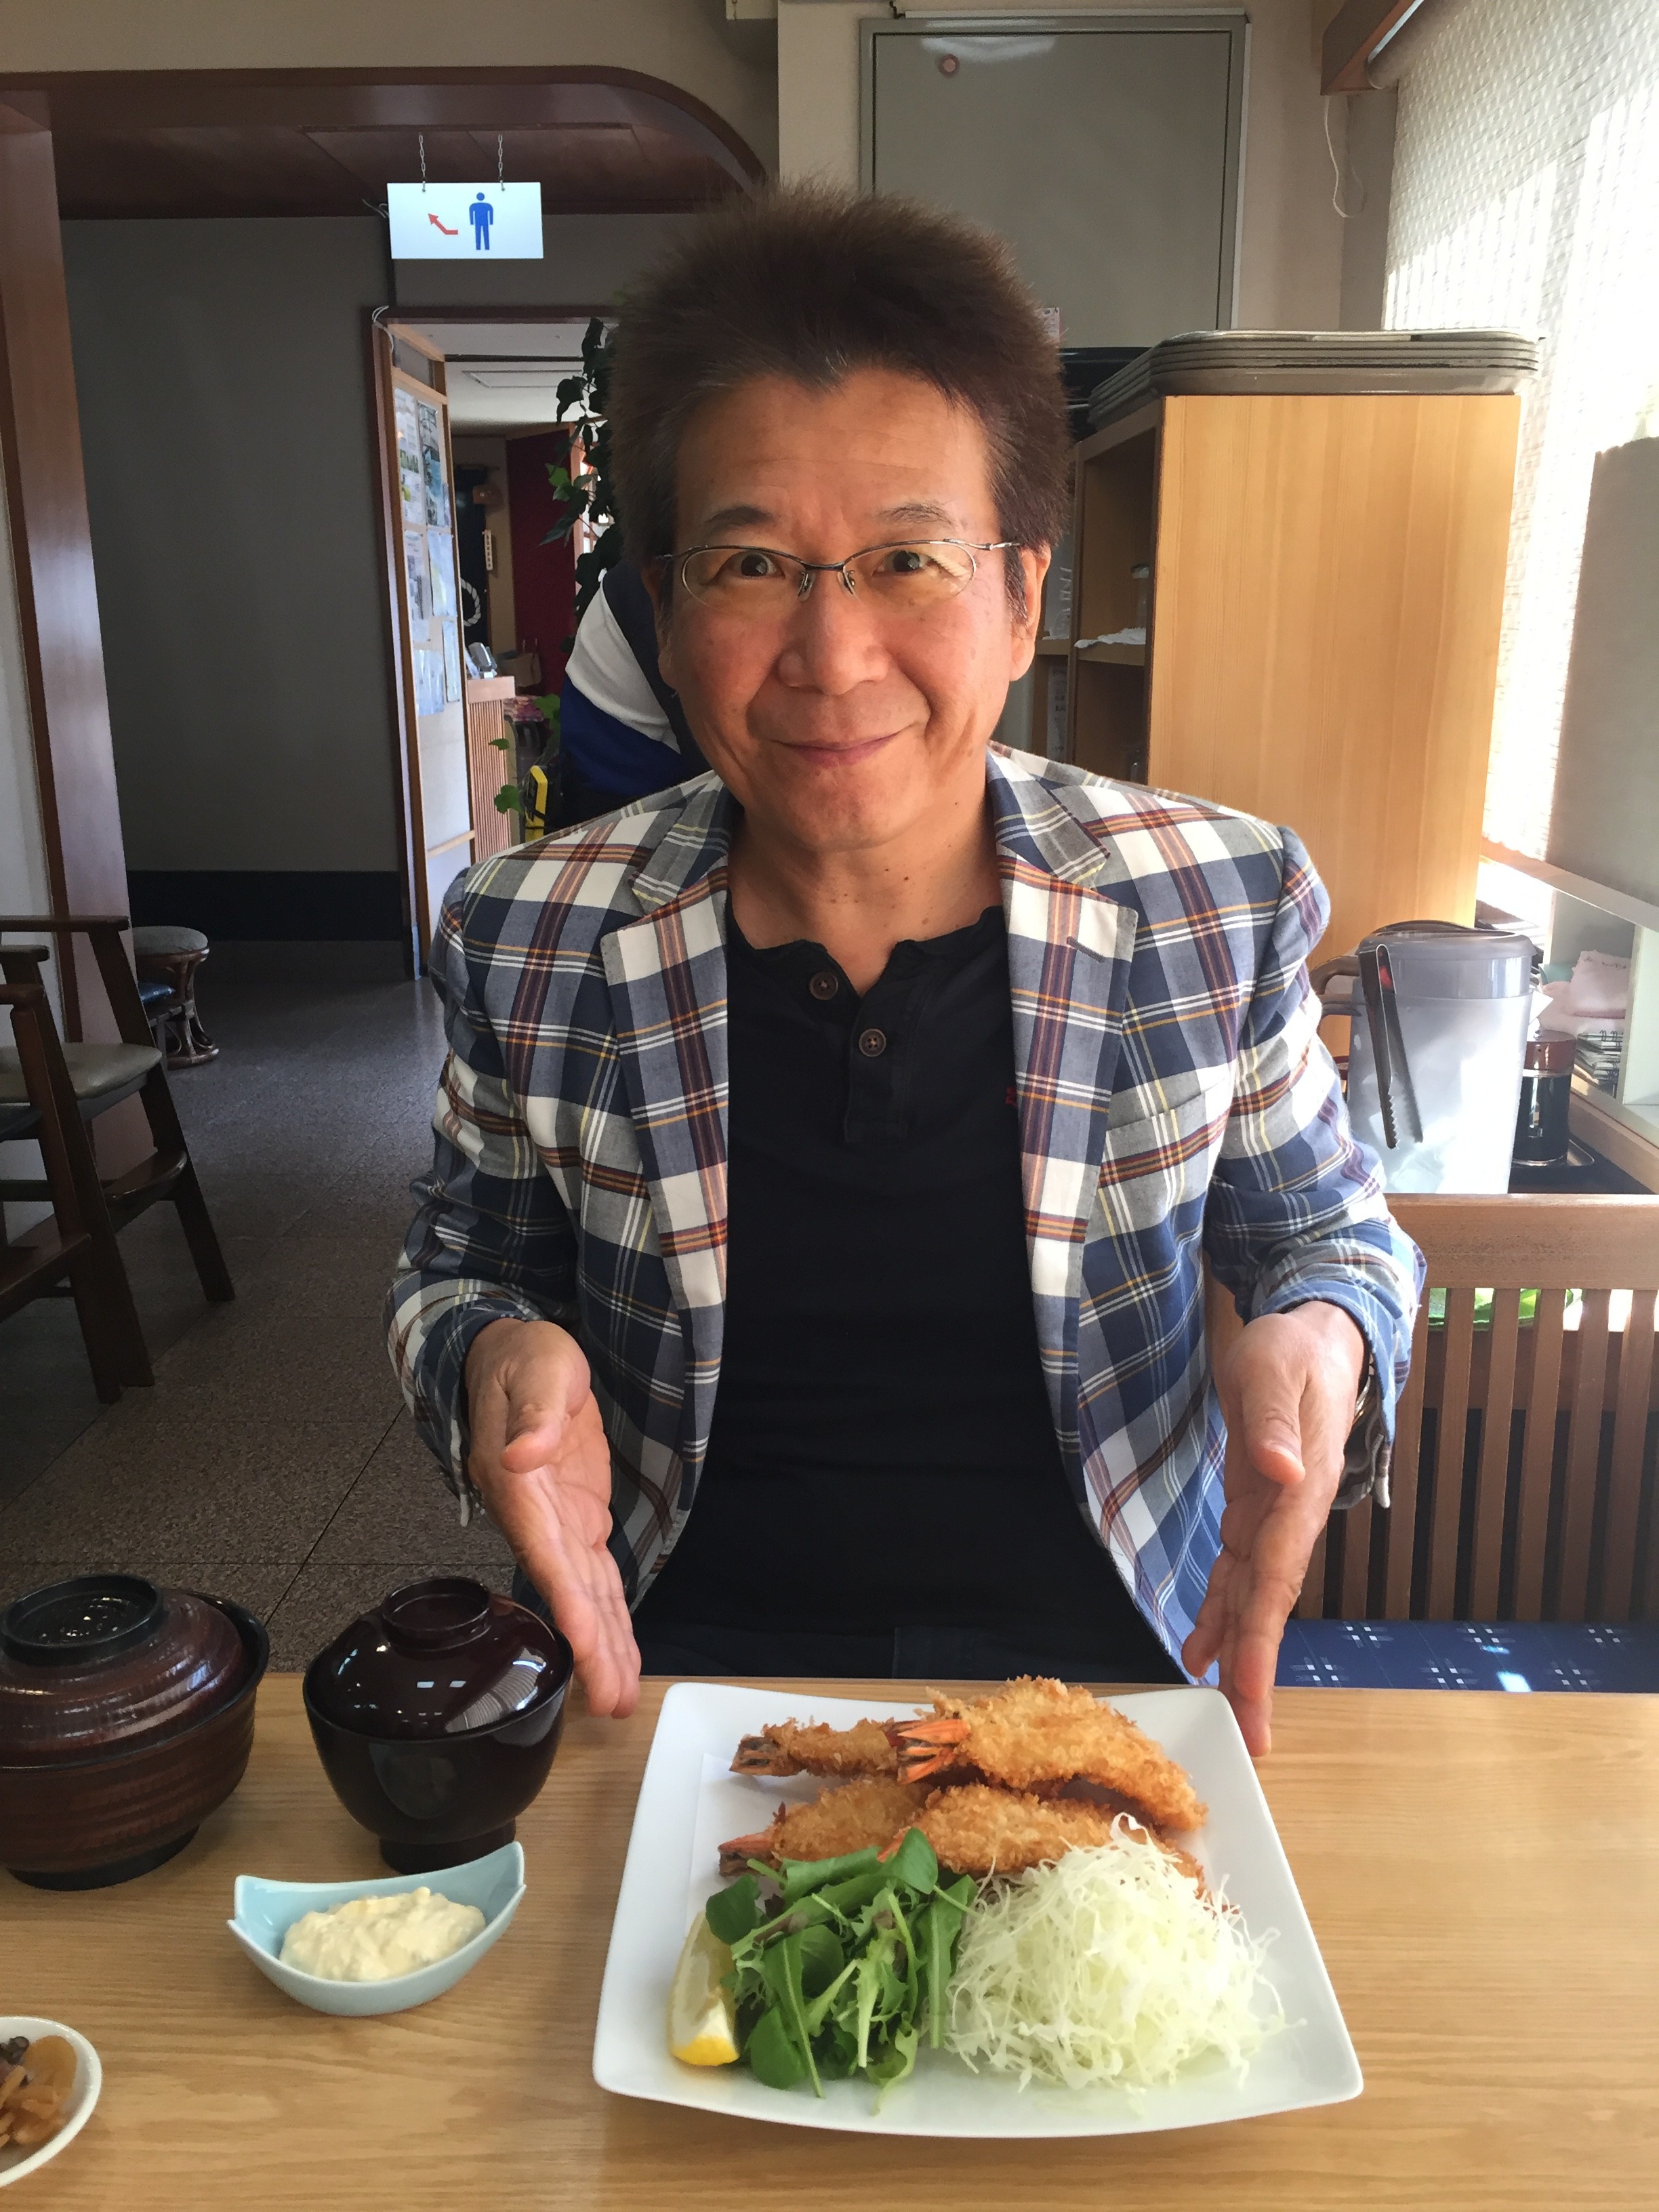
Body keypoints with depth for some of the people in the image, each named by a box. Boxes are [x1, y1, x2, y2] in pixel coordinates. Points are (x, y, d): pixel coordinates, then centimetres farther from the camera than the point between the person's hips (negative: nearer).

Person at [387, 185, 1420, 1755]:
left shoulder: (1220, 904, -8)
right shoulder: (530, 944, -7)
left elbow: (1325, 1232, 8)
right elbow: (460, 1263, 9)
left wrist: (1316, 1336, -15)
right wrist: (495, 1347, -14)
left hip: (1100, 1652, 1)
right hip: (675, 1658, 1)